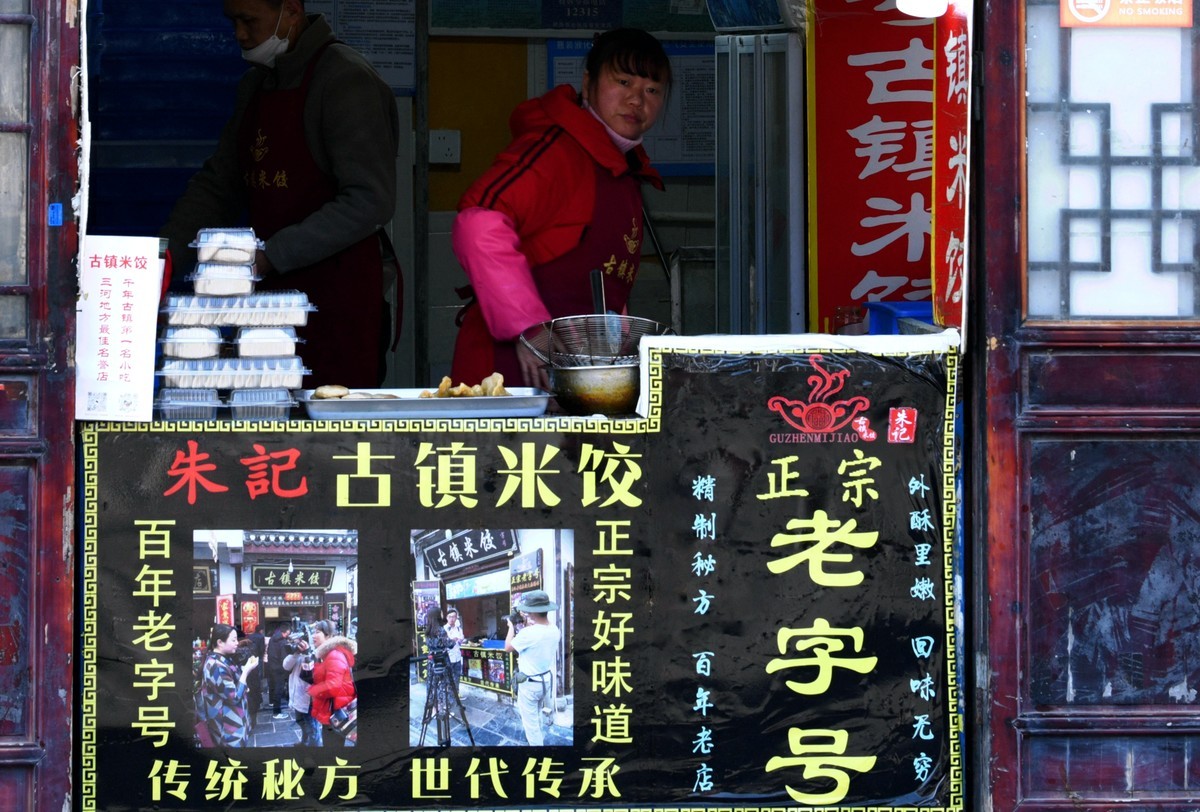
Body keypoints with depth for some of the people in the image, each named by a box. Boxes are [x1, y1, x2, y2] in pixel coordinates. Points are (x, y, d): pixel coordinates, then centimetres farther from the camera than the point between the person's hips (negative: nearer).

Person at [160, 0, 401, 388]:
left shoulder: (346, 80, -11)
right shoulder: (255, 86, 15)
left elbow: (369, 203, -18)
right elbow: (217, 186, 20)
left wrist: (271, 256, -20)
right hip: (273, 291, 7)